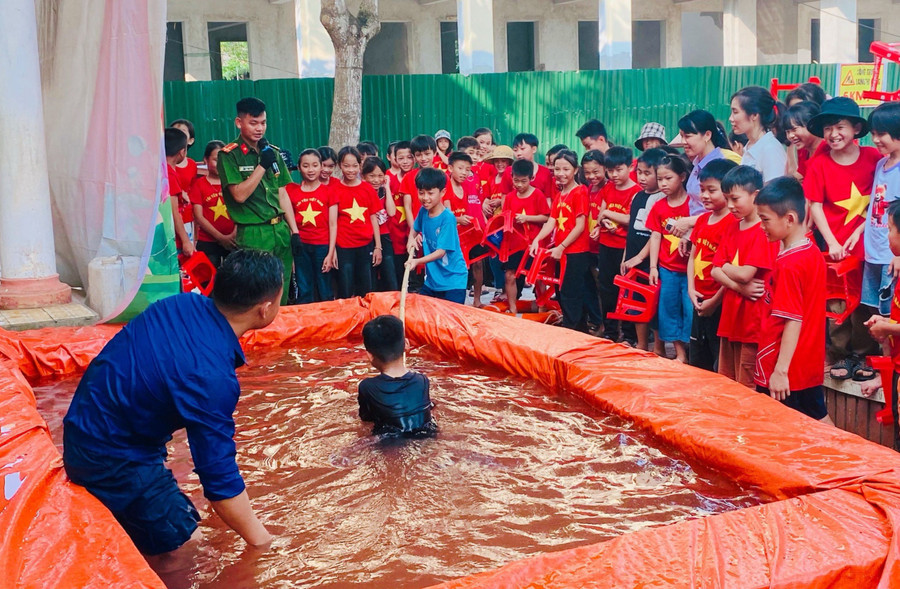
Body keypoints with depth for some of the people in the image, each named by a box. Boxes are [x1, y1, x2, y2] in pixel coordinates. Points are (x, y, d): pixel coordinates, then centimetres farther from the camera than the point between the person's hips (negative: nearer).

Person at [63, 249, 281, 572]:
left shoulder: (186, 303, -9)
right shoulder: (210, 376, -31)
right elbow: (220, 477, -25)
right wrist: (262, 542, -15)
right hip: (110, 457, -9)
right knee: (177, 554, -2)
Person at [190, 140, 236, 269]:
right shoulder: (199, 184, 4)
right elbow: (199, 217, -2)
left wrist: (234, 234, -10)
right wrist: (221, 237, -9)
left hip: (233, 242, 2)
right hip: (207, 243, -2)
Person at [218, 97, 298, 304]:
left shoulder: (273, 152, 12)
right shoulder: (229, 154, -5)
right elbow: (239, 195, -14)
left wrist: (294, 231, 10)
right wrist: (262, 165, -15)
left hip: (281, 230, 6)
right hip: (253, 235, -5)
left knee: (282, 297, 10)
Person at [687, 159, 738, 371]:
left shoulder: (733, 223, -17)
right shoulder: (702, 220, 10)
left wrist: (714, 301, -14)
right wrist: (691, 289, 2)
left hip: (719, 303, -9)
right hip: (700, 302, 9)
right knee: (696, 362, 20)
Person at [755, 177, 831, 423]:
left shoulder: (789, 264, -19)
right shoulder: (813, 252, 8)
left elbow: (793, 321, -22)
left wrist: (780, 370, -20)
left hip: (785, 373, -9)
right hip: (811, 364, 9)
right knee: (819, 422, 15)